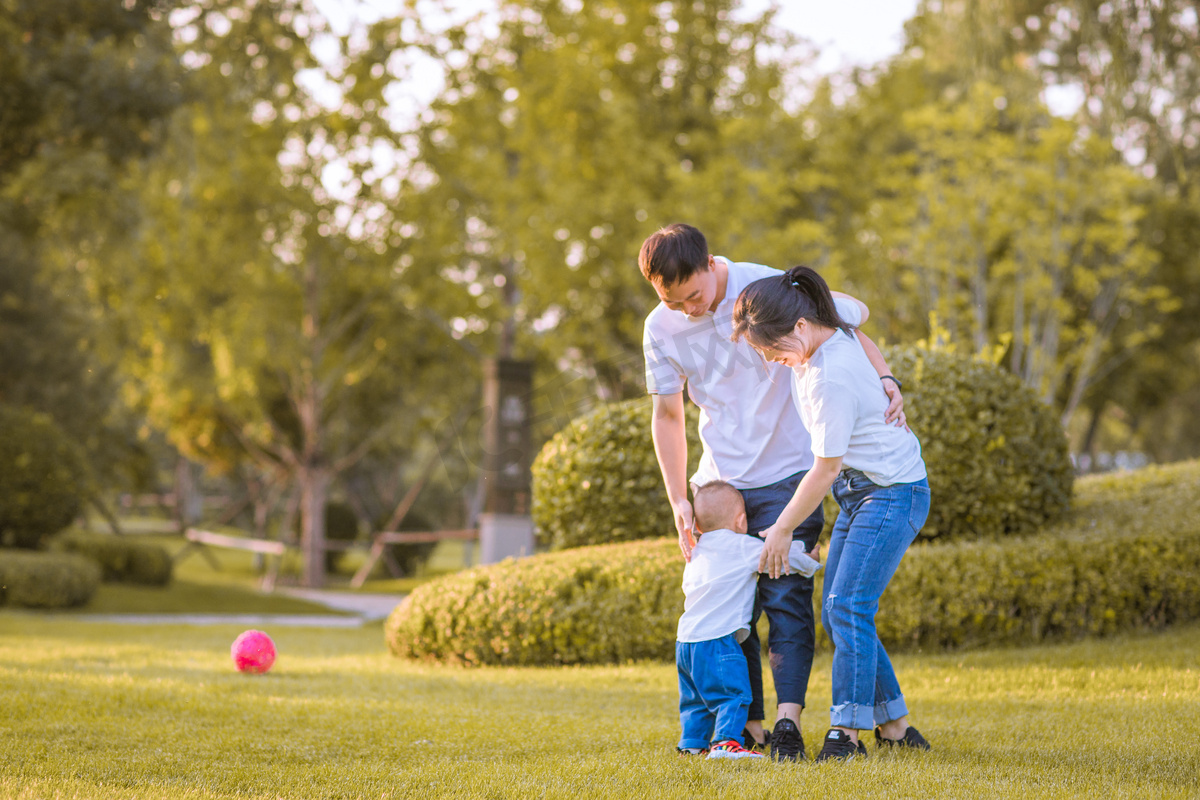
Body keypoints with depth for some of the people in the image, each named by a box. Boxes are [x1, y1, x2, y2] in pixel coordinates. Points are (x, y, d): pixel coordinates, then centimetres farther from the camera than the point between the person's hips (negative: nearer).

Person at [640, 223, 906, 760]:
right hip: (718, 483, 4)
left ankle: (788, 720, -18)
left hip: (785, 475, -4)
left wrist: (885, 379, -19)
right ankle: (749, 725, 11)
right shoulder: (662, 328, -2)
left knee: (785, 598, -13)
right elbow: (668, 416, 8)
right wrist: (678, 501, 4)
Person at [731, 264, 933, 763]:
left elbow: (825, 471, -22)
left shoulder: (830, 381, -29)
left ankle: (846, 731, -13)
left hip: (894, 493, -10)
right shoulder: (835, 326, -2)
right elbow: (855, 311, 24)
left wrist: (782, 530, -10)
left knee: (848, 606, -18)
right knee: (837, 611, 5)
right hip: (859, 492, 10)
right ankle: (894, 725, 11)